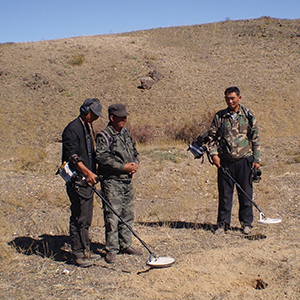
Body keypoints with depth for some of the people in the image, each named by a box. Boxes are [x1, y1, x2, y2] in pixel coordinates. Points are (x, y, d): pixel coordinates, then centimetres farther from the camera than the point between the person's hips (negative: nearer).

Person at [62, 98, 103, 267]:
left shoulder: (89, 128, 17)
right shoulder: (72, 129, -12)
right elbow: (72, 155, -20)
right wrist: (87, 172, -26)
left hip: (88, 179, 9)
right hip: (77, 181, -9)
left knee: (86, 218, 14)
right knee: (79, 218, -5)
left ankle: (86, 251, 23)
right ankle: (79, 254, 3)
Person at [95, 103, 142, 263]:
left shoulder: (126, 133, 14)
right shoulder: (104, 136, -11)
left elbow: (134, 151, 23)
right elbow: (102, 158, -19)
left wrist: (135, 163, 2)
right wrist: (124, 167, -18)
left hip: (127, 180, 8)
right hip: (111, 181, -8)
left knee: (128, 214, 13)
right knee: (112, 216, -6)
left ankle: (125, 245, 25)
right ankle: (111, 249, 3)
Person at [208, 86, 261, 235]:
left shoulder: (249, 115, 4)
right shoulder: (219, 116, 5)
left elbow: (255, 138, 6)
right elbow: (212, 136, 7)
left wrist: (256, 159, 1)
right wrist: (214, 154, -7)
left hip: (245, 160, 0)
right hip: (225, 161, 1)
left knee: (246, 193, 6)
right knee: (224, 194, 4)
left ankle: (246, 223, 20)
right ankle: (223, 224, 14)